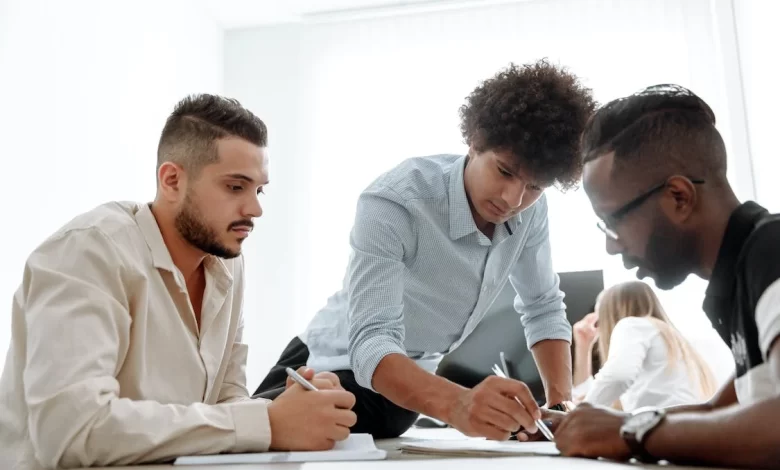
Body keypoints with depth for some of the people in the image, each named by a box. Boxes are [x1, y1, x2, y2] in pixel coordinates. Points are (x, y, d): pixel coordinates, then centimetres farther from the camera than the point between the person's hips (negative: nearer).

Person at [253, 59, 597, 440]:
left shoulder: (530, 208, -12)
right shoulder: (392, 203, -31)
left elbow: (543, 307, 0)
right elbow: (372, 344, -37)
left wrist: (561, 402, -13)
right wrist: (457, 404, -54)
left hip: (412, 381, 5)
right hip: (335, 372, -5)